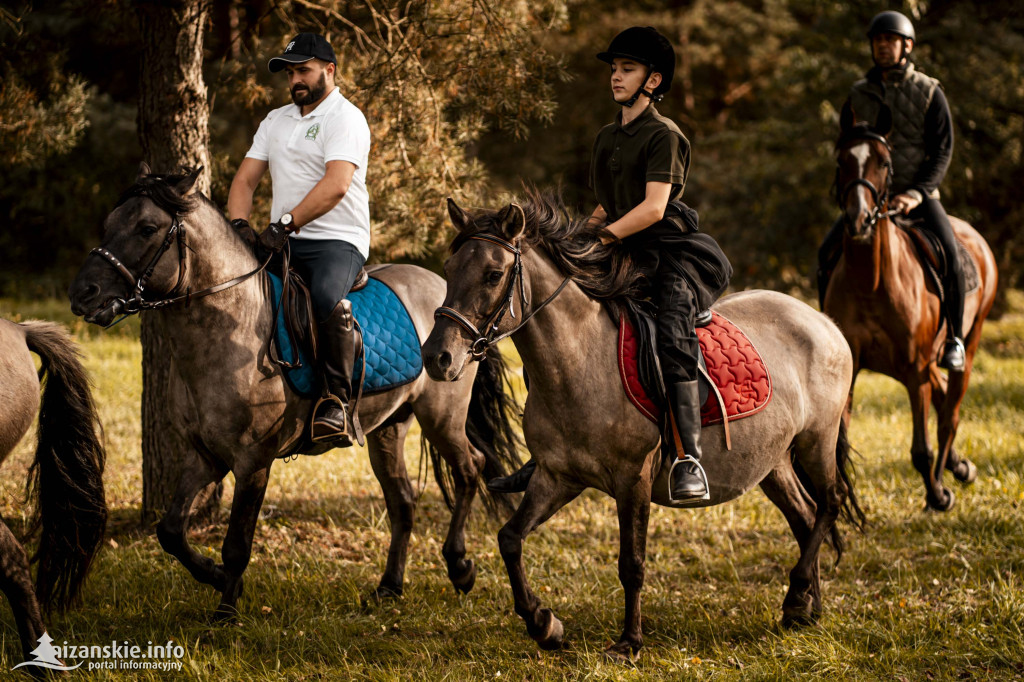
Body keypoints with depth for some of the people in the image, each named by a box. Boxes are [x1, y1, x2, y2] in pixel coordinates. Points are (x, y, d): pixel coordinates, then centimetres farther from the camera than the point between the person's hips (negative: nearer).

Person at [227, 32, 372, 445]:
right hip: (282, 243, 7)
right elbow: (245, 179, 15)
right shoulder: (275, 121, 20)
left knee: (328, 299, -36)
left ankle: (336, 401, -28)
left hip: (337, 240, -7)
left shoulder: (344, 118, -4)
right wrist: (238, 225, -6)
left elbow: (335, 186, -19)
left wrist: (286, 224, -27)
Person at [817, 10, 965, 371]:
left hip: (919, 195, -3)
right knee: (828, 253, -18)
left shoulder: (929, 92, 0)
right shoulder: (858, 95, 9)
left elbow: (943, 150, -4)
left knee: (948, 253, -28)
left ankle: (954, 339, -12)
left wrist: (917, 193, -18)